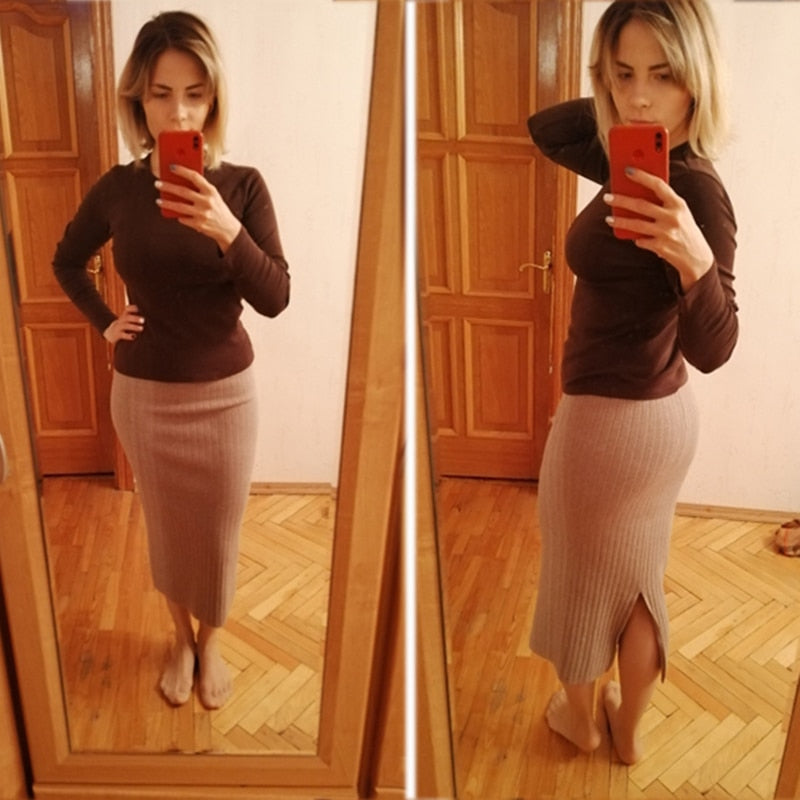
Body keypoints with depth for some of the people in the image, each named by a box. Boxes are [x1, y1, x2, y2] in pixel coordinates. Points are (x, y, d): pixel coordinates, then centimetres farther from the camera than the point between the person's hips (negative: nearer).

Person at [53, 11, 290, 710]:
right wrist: (103, 323, 2)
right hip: (142, 394, 1)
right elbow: (66, 263, 13)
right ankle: (182, 639, 41)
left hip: (224, 393, -1)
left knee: (218, 533, 13)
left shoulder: (242, 185, -11)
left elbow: (275, 299, -18)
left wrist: (227, 231, -32)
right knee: (167, 527, 17)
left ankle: (210, 643, 38)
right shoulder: (118, 188, -6)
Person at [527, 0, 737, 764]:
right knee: (639, 575, 22)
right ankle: (630, 728, 42)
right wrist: (608, 105, -4)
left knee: (583, 575, 16)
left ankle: (578, 716, 41)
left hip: (609, 420, -9)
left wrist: (697, 261, -48)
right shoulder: (640, 168, -1)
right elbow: (544, 128, 12)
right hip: (659, 411, 9)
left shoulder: (694, 190, -25)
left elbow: (711, 350, -30)